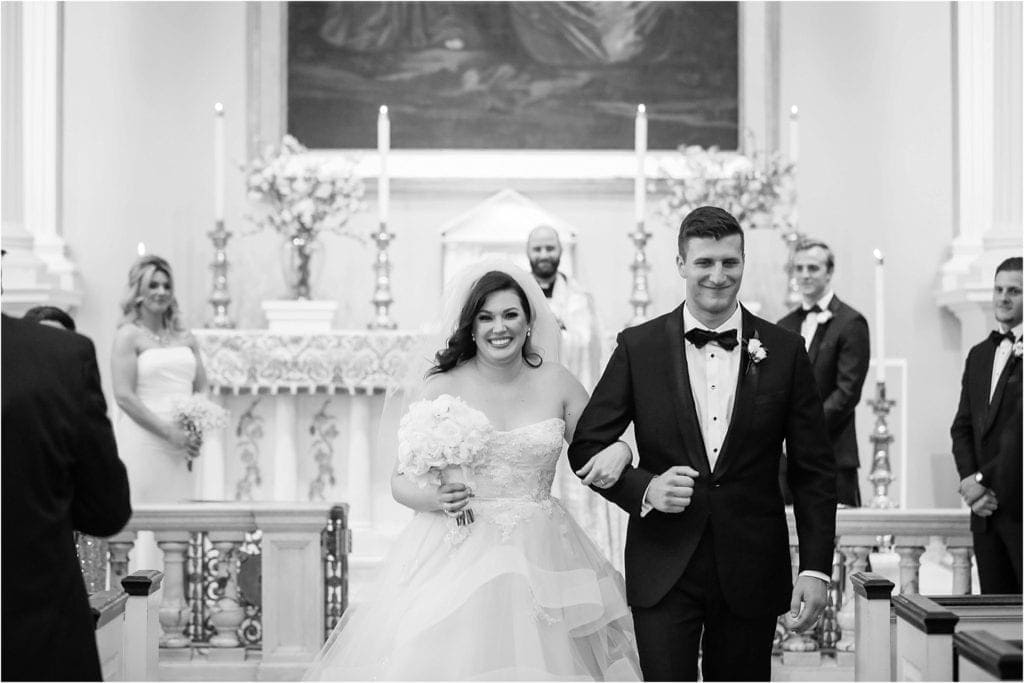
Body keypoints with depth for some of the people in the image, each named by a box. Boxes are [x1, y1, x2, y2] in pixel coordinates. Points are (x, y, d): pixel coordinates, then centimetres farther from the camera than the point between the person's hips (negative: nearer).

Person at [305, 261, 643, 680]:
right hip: (454, 559, -2)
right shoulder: (440, 387, -3)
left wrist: (619, 450, -9)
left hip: (538, 560, 2)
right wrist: (435, 497, -20)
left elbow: (598, 453, 14)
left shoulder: (557, 385, 3)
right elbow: (401, 481, 1)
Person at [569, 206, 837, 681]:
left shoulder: (784, 351, 2)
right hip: (664, 570, -1)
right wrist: (643, 488, -15)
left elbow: (814, 472, 4)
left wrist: (816, 570, -2)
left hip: (751, 571, 1)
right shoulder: (638, 347, 0)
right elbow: (586, 446, 3)